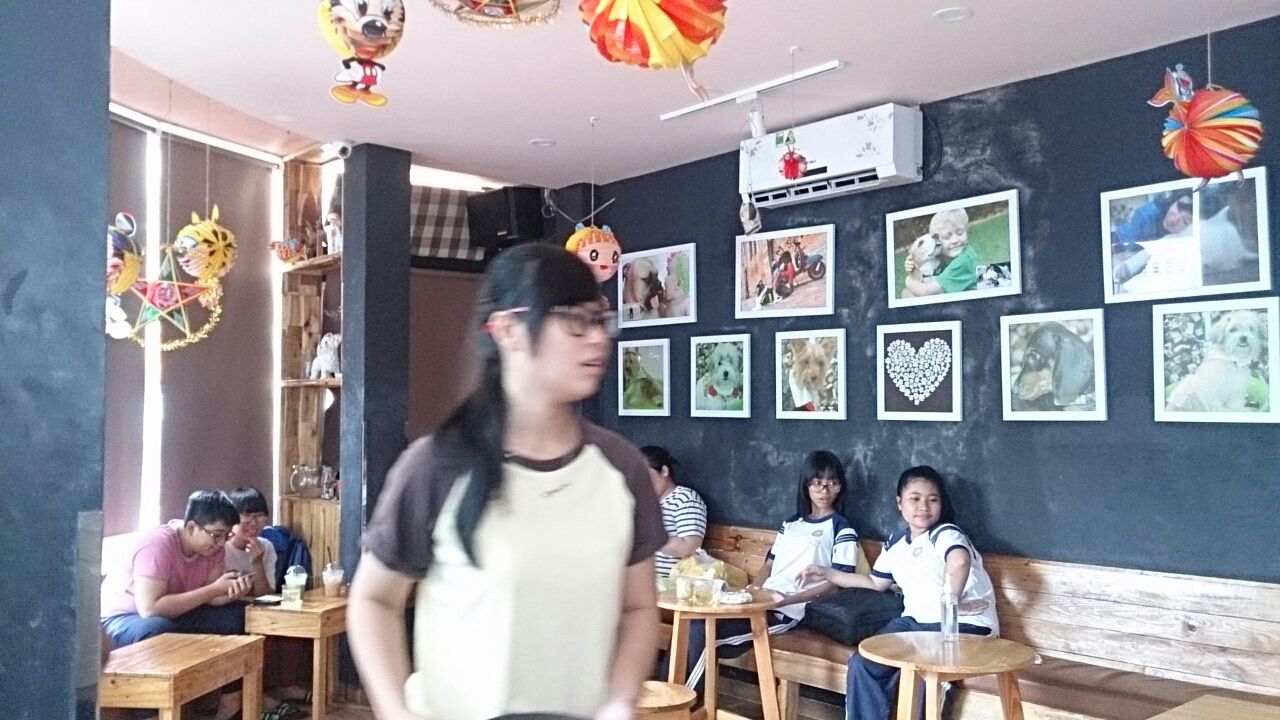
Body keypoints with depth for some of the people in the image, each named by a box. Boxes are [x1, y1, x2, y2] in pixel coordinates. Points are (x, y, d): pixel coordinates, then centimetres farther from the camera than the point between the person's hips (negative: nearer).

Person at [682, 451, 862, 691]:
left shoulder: (841, 530, 1)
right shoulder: (791, 524, 20)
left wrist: (786, 600, -15)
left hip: (791, 612, -6)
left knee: (704, 631, -23)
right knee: (697, 622, -19)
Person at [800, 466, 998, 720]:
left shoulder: (945, 534, -13)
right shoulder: (895, 544, 11)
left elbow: (960, 562, -39)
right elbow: (877, 583, 28)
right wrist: (828, 573, 25)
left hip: (965, 624, -7)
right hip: (916, 622, 7)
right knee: (863, 663, -11)